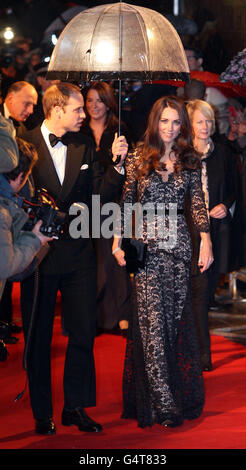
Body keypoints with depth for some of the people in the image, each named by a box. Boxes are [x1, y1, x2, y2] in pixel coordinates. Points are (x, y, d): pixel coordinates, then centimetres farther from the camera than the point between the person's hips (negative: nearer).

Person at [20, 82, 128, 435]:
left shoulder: (84, 147, 7)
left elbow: (101, 195, 4)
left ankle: (75, 407, 18)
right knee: (38, 337, 7)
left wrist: (117, 164, -9)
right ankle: (42, 414, 18)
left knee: (83, 333, 5)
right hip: (38, 253, -3)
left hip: (78, 252, 4)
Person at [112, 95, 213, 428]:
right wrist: (118, 242, 1)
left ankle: (181, 393, 13)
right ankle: (163, 403, -5)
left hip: (179, 242, 1)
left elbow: (198, 204, 7)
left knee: (177, 316, 2)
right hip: (146, 244, -1)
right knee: (153, 319, -6)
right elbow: (125, 202, 7)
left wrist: (206, 241, -3)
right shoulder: (138, 159, 5)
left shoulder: (190, 161, 8)